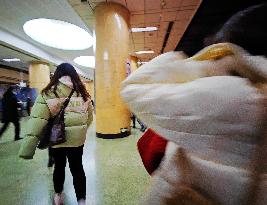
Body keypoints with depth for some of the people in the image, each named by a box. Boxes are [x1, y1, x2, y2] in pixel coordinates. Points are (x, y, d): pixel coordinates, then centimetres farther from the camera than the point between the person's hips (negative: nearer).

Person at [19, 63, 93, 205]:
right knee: (77, 168, 15)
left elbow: (37, 120, -17)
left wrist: (27, 148, -15)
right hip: (77, 139, 0)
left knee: (59, 166, 22)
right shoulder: (82, 93, -4)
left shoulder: (47, 94, -11)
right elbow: (89, 117, 3)